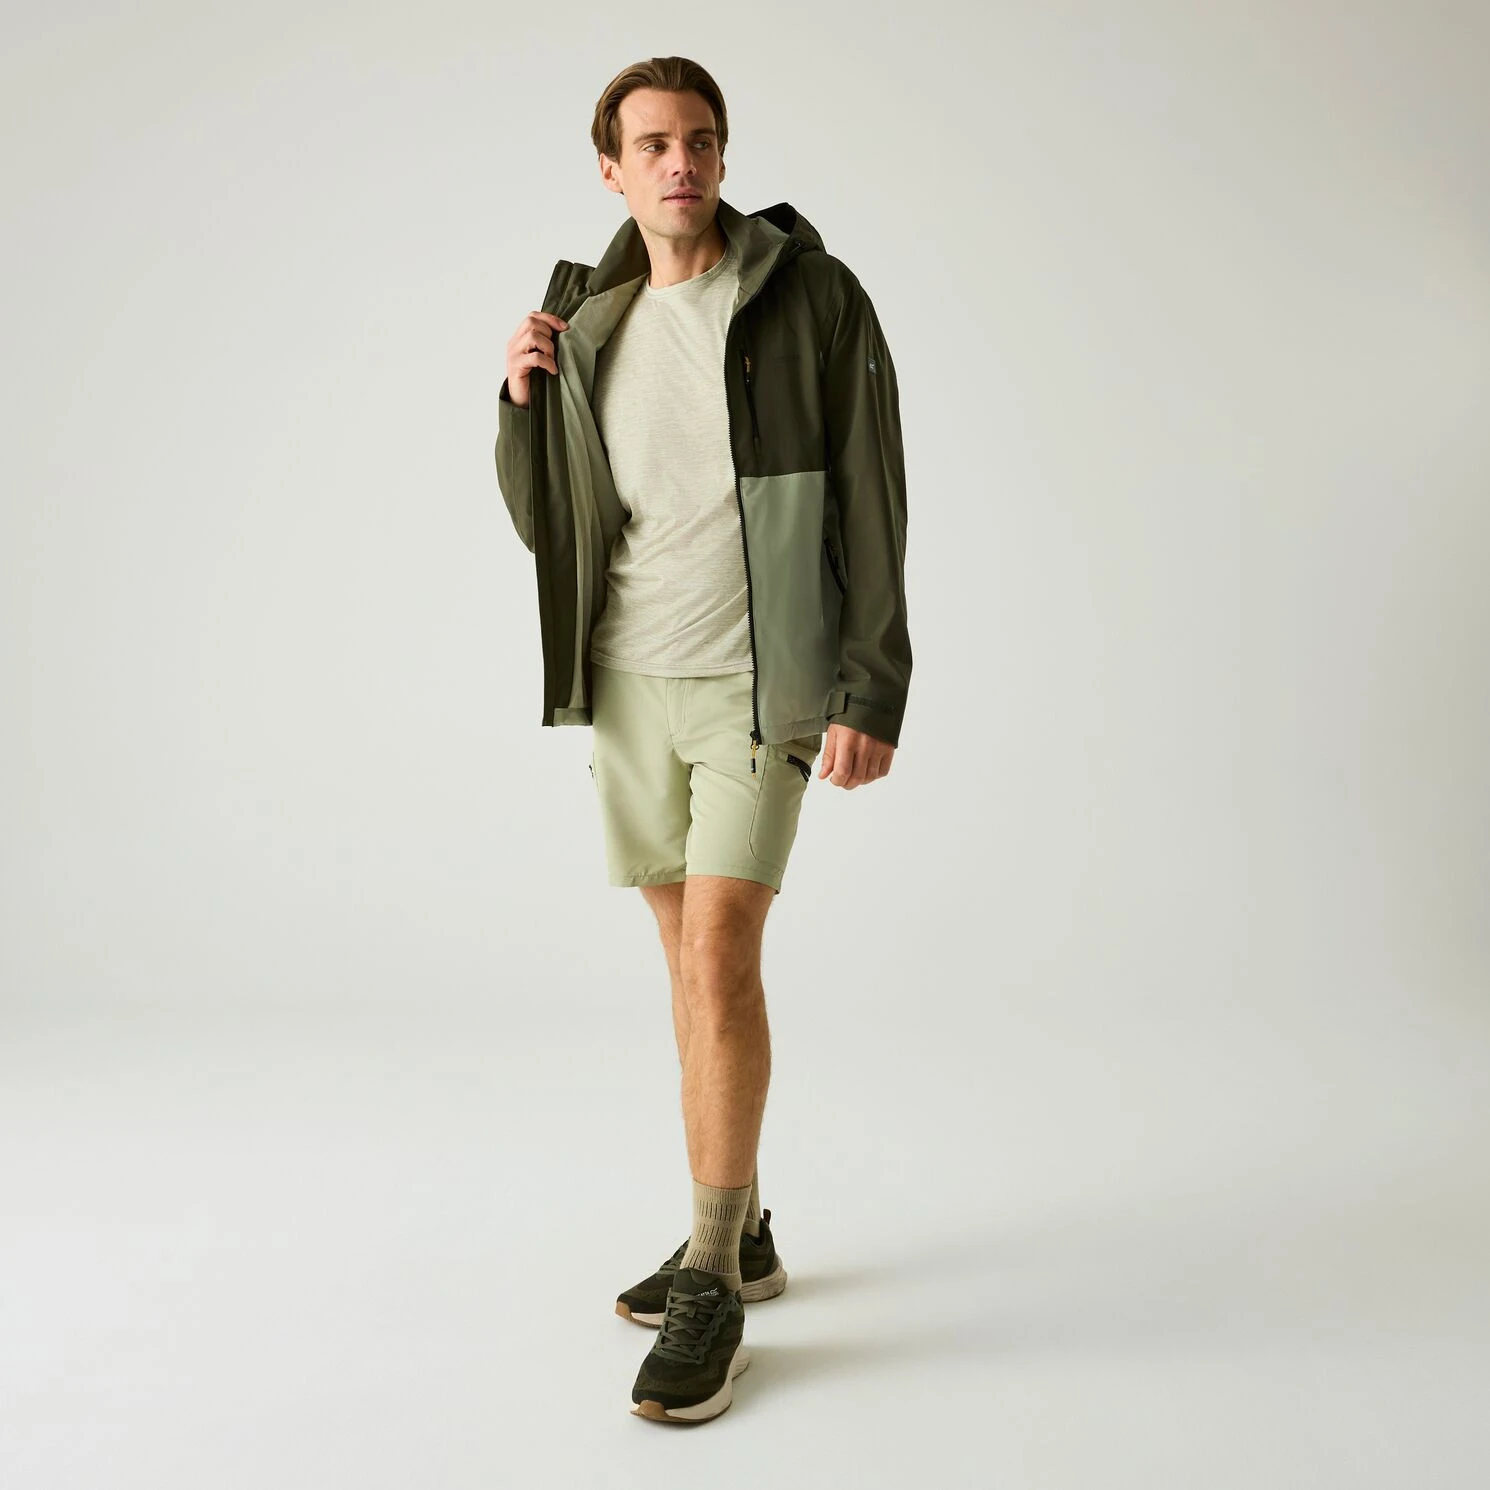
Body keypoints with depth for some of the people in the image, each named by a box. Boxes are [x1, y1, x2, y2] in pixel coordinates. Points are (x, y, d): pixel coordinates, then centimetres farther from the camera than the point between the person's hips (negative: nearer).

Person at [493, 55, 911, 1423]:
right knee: (694, 959, 10)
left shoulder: (811, 295, -5)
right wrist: (523, 401, -4)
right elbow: (544, 526, 12)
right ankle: (741, 1235, 25)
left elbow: (873, 504, -8)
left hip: (758, 679, -5)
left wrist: (873, 692, -14)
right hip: (628, 676, 5)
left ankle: (712, 1293, -1)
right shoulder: (587, 327, 8)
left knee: (719, 957, -13)